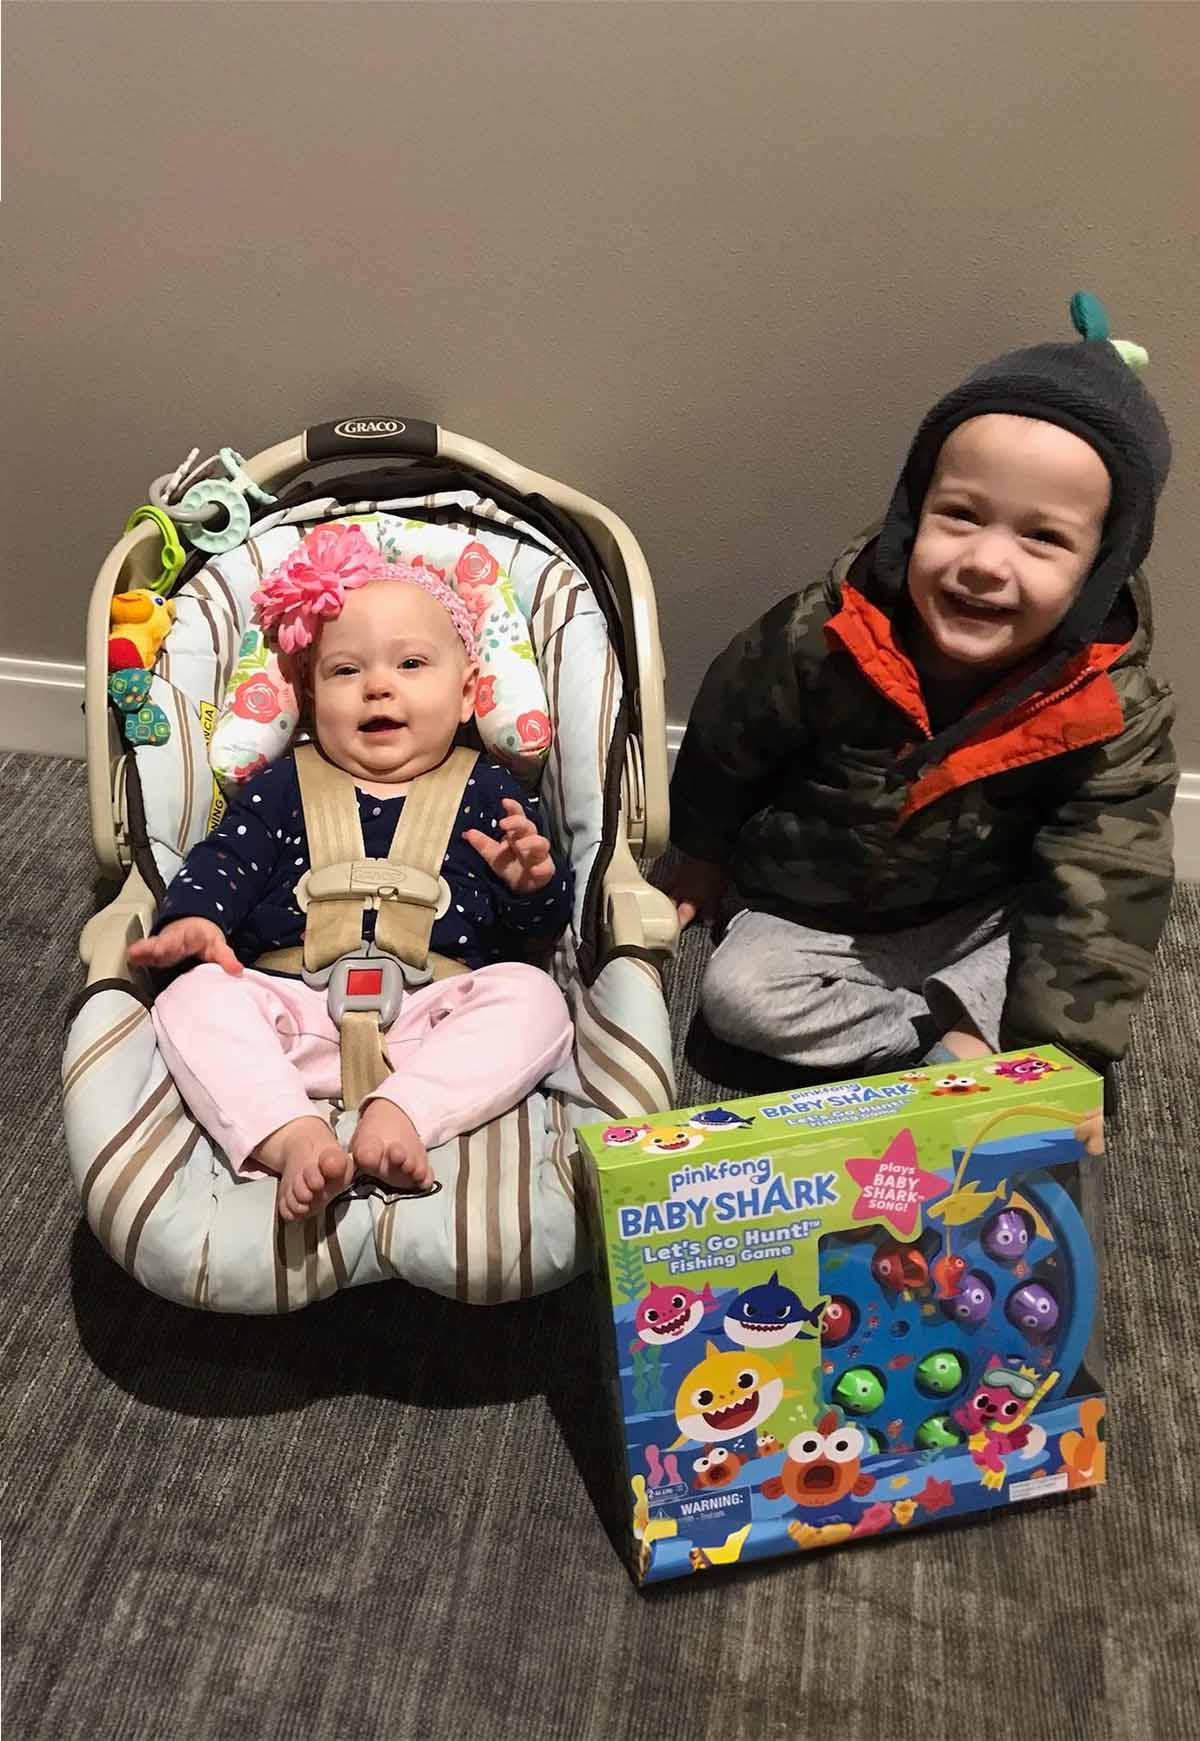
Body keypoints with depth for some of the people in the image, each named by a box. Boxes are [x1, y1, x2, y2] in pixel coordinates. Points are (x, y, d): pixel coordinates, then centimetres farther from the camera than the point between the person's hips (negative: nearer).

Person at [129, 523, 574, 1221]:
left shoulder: (489, 790, 12)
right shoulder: (284, 788, 16)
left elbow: (546, 921, 10)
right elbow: (224, 860, 11)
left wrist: (533, 882, -14)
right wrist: (192, 918, -11)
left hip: (438, 1015, -1)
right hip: (298, 1004, 1)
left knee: (531, 996, -25)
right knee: (195, 998, -22)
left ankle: (401, 1112, -38)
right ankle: (292, 1135, -40)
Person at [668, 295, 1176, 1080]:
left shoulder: (1116, 717, -24)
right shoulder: (817, 642, -25)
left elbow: (1100, 897, -22)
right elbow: (724, 745, -5)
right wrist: (702, 857, 11)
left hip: (983, 917, 0)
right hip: (816, 916, 0)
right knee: (740, 993, -22)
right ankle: (958, 1023, -14)